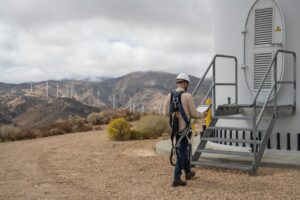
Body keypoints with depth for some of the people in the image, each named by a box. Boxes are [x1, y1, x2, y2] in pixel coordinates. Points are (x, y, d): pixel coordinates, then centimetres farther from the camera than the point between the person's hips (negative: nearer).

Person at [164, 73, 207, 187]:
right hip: (184, 128, -6)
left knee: (184, 149, 22)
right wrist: (202, 115, 10)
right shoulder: (188, 96, -15)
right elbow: (194, 114, -12)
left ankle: (188, 172, 37)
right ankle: (176, 178, -3)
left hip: (175, 127, 6)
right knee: (181, 152, -1)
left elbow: (166, 112, 1)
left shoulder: (170, 96, 1)